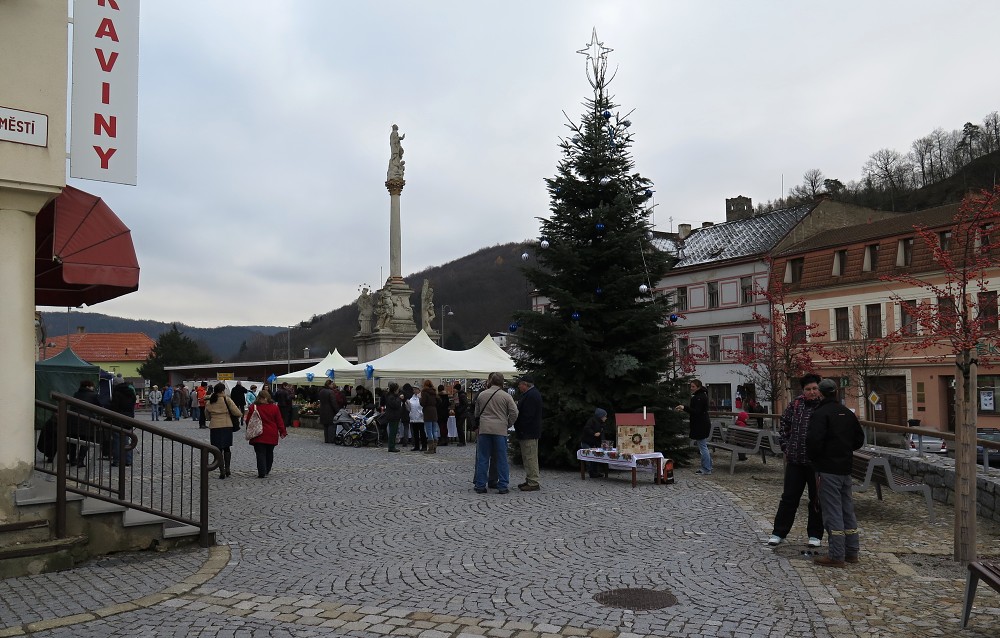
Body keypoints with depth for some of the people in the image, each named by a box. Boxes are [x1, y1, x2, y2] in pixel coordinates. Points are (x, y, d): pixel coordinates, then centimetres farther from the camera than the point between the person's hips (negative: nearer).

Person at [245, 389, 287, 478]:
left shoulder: (253, 407, -5)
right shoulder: (274, 407, -2)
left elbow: (248, 421, 1)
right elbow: (279, 421, 1)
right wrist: (283, 432, 9)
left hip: (258, 435, -2)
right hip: (271, 435, 2)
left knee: (260, 454, -1)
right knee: (269, 453, 17)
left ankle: (262, 472, -10)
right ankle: (267, 470, 29)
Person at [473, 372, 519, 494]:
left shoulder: (481, 395, 6)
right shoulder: (506, 396, -2)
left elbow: (477, 413, 15)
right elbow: (514, 413, -6)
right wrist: (508, 424, 9)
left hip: (484, 429, 2)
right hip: (500, 430, -2)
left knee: (483, 458, 7)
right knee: (501, 459, 5)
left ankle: (480, 485, 9)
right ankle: (502, 486, 6)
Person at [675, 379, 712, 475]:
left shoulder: (700, 397, -18)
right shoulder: (701, 396, 16)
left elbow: (697, 412, -24)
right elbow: (696, 410, 21)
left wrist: (684, 408, -26)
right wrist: (684, 410, 13)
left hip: (701, 426, -11)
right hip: (701, 424, 11)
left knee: (702, 447, -6)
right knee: (703, 446, 16)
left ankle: (706, 469, -1)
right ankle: (708, 467, 22)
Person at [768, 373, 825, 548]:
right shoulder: (795, 405, 2)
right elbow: (783, 426, 13)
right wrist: (786, 447, 7)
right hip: (795, 461, 2)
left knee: (817, 500, 10)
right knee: (789, 497, 9)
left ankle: (815, 535, 24)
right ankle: (778, 533, 16)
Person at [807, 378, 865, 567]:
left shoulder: (819, 414, -14)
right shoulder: (848, 413, 12)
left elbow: (814, 439, -24)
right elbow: (859, 439, 17)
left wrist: (812, 457, -6)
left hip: (828, 469, -8)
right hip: (846, 467, 8)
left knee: (832, 511, -5)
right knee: (847, 509, 15)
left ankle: (836, 555, -3)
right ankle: (852, 552, 22)